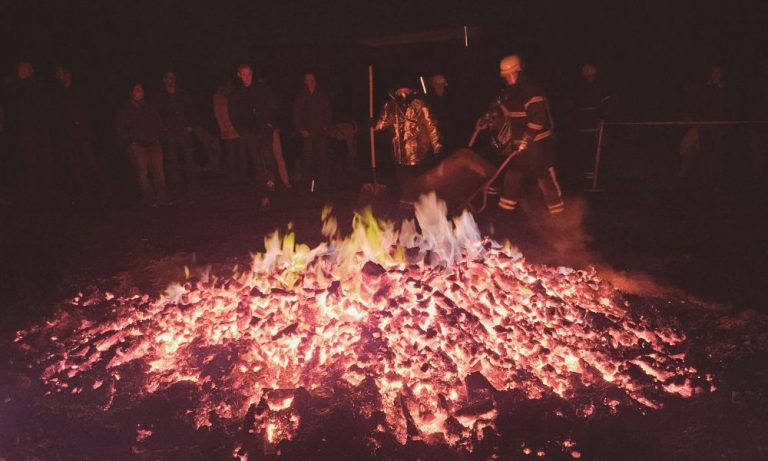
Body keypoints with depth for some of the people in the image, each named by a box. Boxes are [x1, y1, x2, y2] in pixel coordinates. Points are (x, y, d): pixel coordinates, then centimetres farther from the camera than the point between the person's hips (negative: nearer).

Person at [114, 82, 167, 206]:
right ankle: (149, 199, -6)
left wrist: (156, 136, 10)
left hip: (153, 143, 3)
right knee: (142, 173, -8)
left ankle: (161, 197, -3)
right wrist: (128, 140, -1)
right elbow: (119, 127, 7)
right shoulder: (125, 110, 10)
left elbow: (158, 123, 23)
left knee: (158, 171, -7)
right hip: (136, 145, -2)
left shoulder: (149, 108, 18)